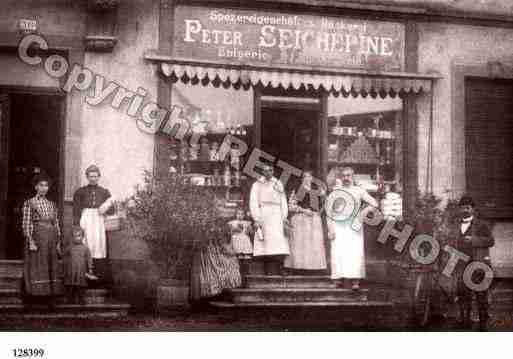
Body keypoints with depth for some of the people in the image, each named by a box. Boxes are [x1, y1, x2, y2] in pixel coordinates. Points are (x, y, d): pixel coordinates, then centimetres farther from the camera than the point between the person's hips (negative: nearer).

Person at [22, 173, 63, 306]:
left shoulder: (52, 205, 14)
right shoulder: (29, 203, 0)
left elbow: (56, 224, 14)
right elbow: (26, 224, -6)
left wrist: (58, 243, 8)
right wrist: (30, 241, -15)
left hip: (51, 240, 5)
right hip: (37, 238, -5)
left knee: (52, 267, 3)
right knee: (37, 268, -6)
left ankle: (52, 299, 8)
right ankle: (35, 300, -3)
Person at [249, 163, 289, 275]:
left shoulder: (278, 185, 18)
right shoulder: (257, 185, 11)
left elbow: (283, 203, 17)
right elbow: (253, 203, 4)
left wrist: (284, 218, 4)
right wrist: (256, 219, -7)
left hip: (277, 216, 2)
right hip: (263, 216, -2)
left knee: (279, 242, -13)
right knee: (267, 245, -13)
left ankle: (279, 269, -17)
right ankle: (269, 270, -16)